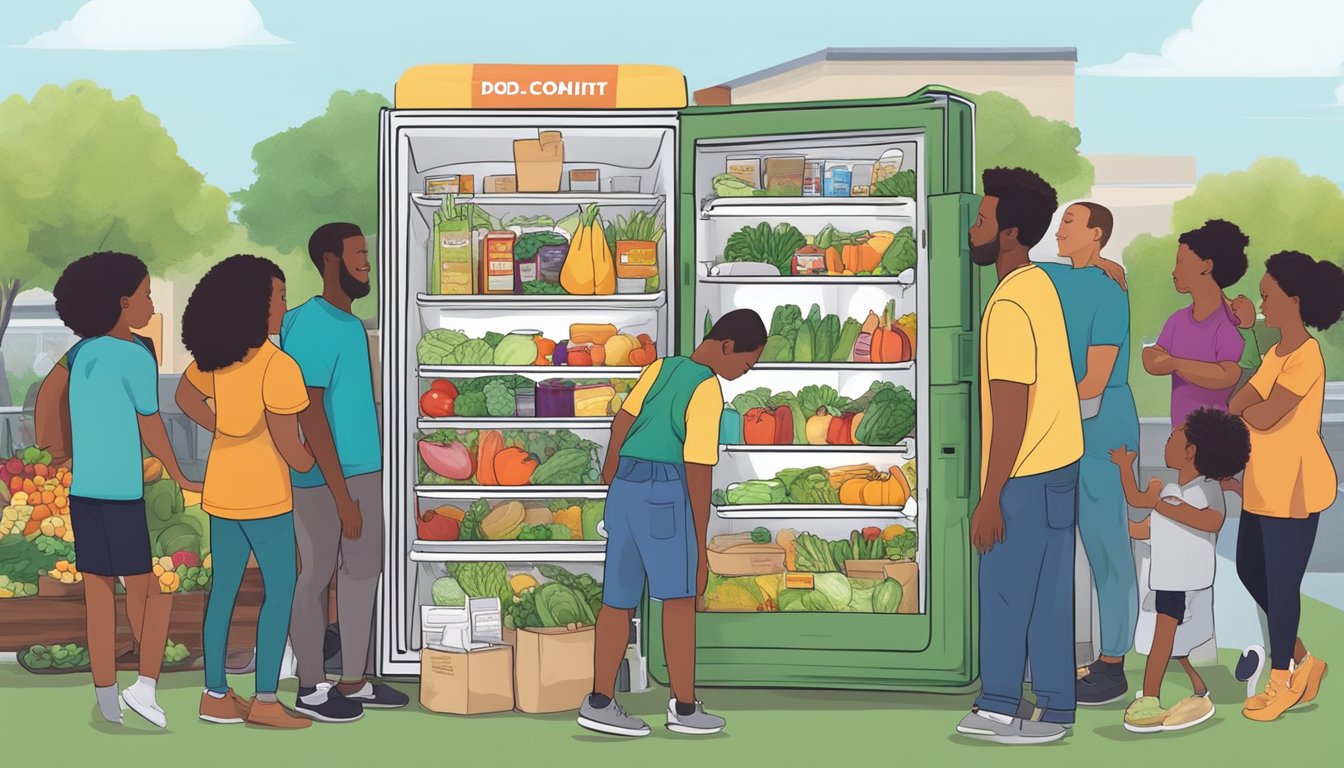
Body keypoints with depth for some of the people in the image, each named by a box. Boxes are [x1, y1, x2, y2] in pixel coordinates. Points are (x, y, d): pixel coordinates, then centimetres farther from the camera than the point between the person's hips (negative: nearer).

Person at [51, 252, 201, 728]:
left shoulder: (80, 353, 7)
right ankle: (146, 685, -3)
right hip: (124, 492, -6)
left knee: (99, 593, 8)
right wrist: (181, 479, 4)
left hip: (82, 489, 6)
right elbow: (151, 431, -8)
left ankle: (108, 702, 11)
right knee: (156, 586, 6)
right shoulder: (136, 357, -12)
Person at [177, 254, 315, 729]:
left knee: (224, 588, 14)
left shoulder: (214, 355, 0)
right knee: (280, 592, 4)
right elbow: (287, 444, -18)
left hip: (222, 489, 7)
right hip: (264, 495, -7)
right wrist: (316, 468, 1)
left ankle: (215, 695, 21)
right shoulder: (279, 367, -22)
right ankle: (265, 701, 7)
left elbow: (186, 397, 17)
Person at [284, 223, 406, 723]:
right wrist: (341, 493, -20)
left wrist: (361, 483, 15)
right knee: (315, 576, 2)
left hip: (365, 471, 9)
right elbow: (310, 414, -19)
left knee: (363, 571, 13)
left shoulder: (351, 324, 12)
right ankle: (310, 689, 13)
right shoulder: (310, 327, -15)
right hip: (321, 478, -9)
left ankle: (354, 682, 23)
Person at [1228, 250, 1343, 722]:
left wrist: (1241, 411, -3)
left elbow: (1264, 417, -22)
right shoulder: (1276, 352, 12)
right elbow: (1235, 408, 6)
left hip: (1293, 488, -10)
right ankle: (1301, 659, 30)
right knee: (1249, 569, 17)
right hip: (1264, 484, 10)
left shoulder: (1306, 356, -18)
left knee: (1281, 583, 1)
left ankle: (1281, 682, 16)